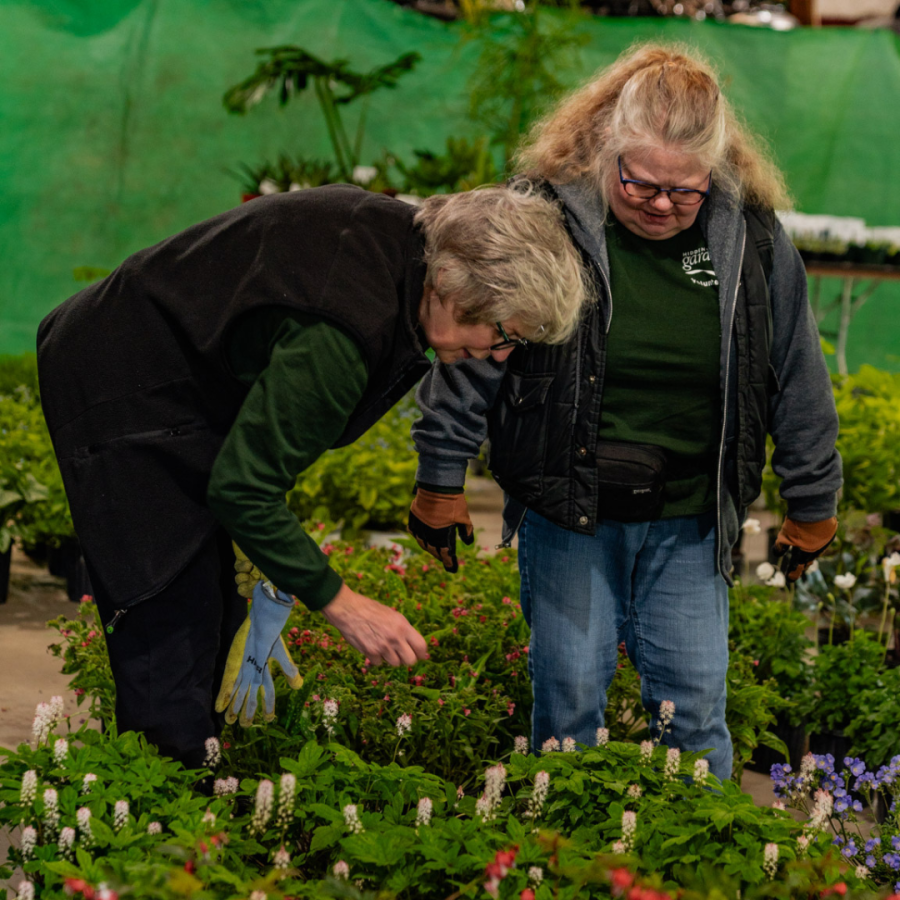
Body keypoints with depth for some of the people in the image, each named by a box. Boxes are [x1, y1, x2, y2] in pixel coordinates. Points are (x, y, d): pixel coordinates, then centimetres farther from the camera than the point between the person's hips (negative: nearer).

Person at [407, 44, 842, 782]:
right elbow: (470, 353, -3)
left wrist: (812, 500, 13)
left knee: (695, 707, 3)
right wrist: (442, 478, 0)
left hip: (690, 524, 2)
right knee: (568, 699, 3)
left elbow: (796, 373, 7)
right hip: (566, 510, -1)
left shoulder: (752, 236, -4)